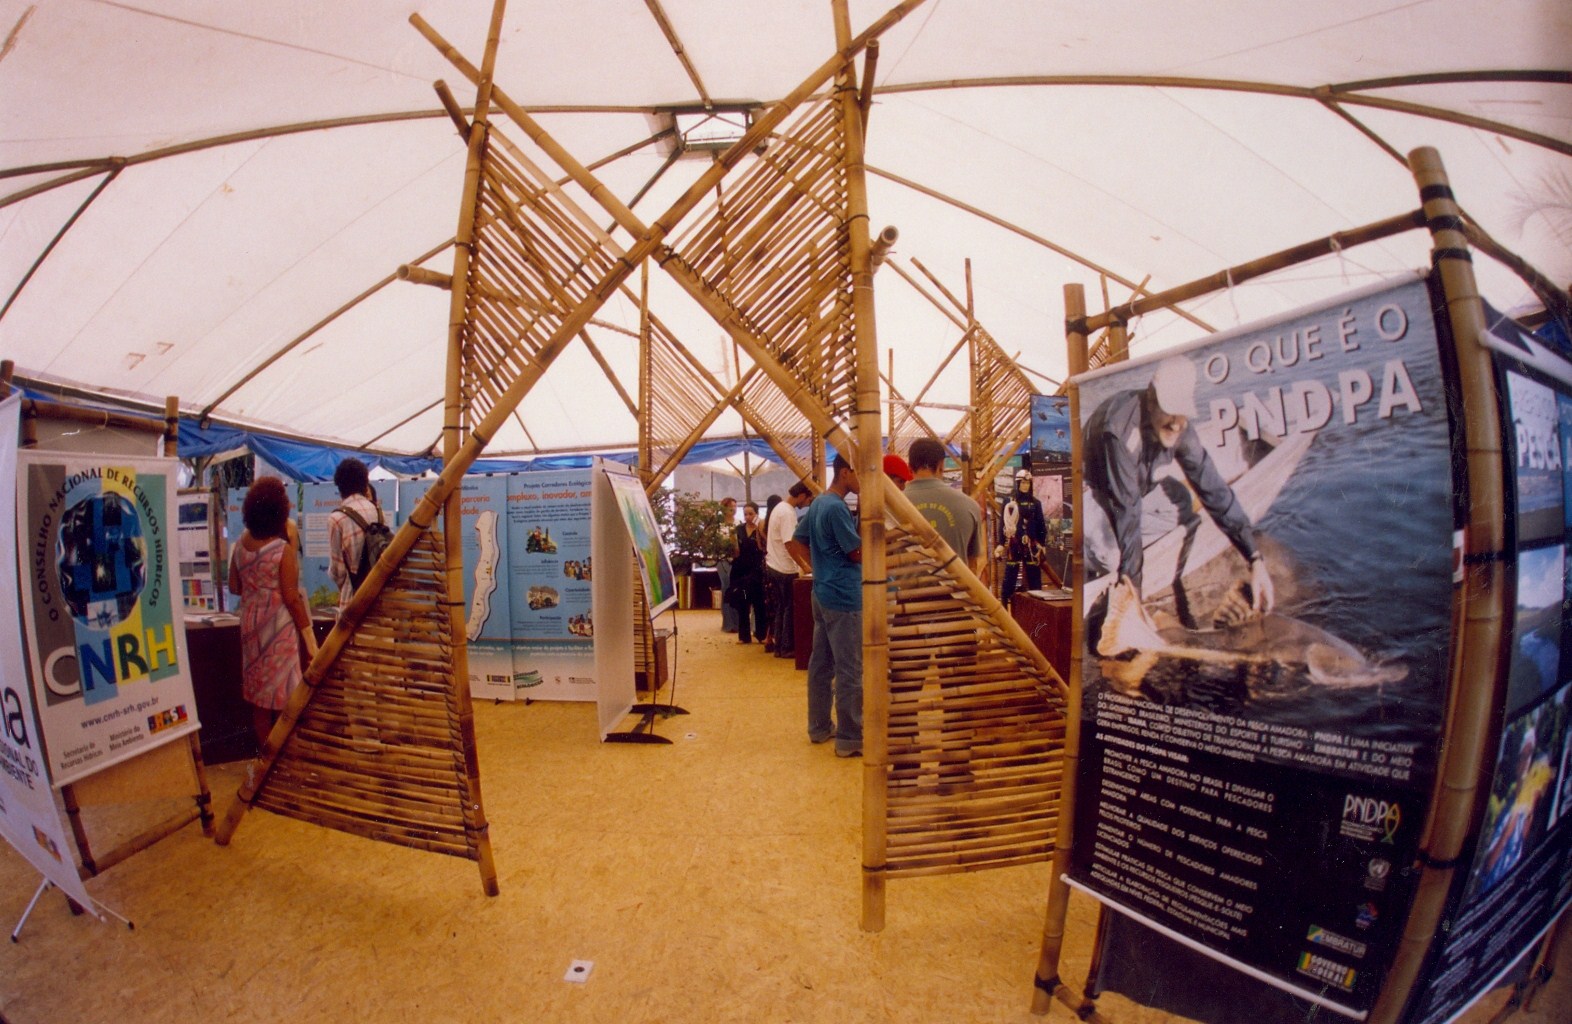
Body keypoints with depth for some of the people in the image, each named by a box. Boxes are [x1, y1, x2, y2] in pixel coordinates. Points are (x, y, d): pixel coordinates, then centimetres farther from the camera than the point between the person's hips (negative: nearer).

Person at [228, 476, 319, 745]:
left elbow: (234, 587, 9)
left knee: (258, 690, 16)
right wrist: (308, 632, -10)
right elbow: (291, 598, -17)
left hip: (252, 622, 6)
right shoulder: (284, 549, -19)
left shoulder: (240, 545, 0)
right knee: (283, 692, 5)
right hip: (280, 624, -6)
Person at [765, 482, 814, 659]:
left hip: (774, 567, 10)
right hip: (785, 570, -10)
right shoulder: (788, 513, -18)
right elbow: (789, 544, -23)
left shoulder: (780, 508, 13)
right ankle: (787, 648, 9)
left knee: (781, 608, 14)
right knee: (789, 609, 1)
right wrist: (803, 565, -16)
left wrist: (801, 562, 20)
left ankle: (779, 647, 19)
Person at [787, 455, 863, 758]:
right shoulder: (837, 508, -18)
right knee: (849, 670, -2)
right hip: (843, 597, -10)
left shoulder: (817, 503, 11)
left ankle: (820, 726, 27)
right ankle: (849, 739, 6)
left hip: (823, 593, 10)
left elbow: (797, 542, 17)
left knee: (821, 663, 15)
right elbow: (859, 553, -17)